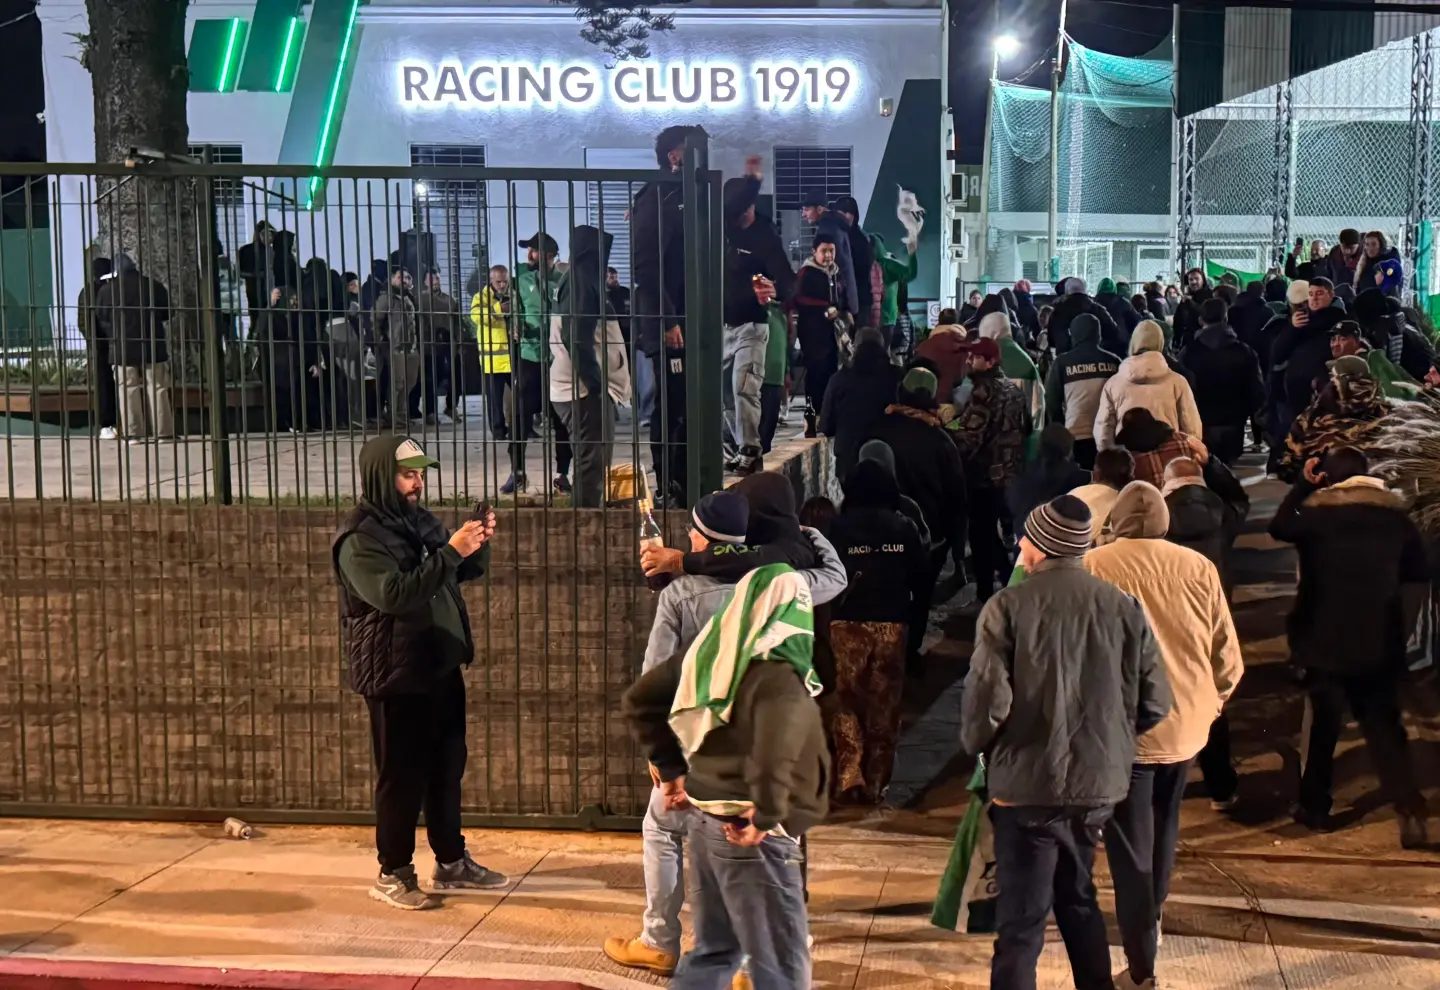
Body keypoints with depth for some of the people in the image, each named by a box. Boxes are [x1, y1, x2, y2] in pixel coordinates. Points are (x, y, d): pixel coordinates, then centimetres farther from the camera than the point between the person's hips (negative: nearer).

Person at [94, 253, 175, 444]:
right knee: (157, 388, 3)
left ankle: (134, 432, -1)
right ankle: (162, 431, 0)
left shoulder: (106, 290, -2)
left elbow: (100, 321, 3)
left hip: (122, 348, -1)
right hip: (152, 346, 1)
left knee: (128, 391, 3)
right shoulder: (153, 285, 1)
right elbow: (167, 313, 11)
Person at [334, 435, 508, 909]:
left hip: (441, 665, 8)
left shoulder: (419, 519, 10)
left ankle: (451, 862, 28)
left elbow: (465, 573, 18)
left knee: (448, 766, 15)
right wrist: (450, 552, -31)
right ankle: (392, 875, 13)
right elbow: (394, 594, -28)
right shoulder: (360, 537, -15)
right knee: (403, 776, 0)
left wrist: (477, 546, -4)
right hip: (396, 674, -8)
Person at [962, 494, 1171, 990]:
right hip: (1100, 782, 4)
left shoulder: (1007, 607, -13)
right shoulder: (1123, 607, -1)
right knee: (1078, 899, 25)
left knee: (1021, 921, 3)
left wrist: (975, 744, 2)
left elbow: (988, 698, -18)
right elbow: (1155, 702, 0)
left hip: (1027, 785, -4)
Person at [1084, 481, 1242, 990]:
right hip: (1185, 724, 4)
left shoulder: (1092, 567, -12)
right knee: (1162, 828, 26)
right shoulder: (1197, 567, -3)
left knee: (1130, 847, 5)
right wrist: (1212, 701, 20)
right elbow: (1227, 654, 1)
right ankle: (1153, 916, 45)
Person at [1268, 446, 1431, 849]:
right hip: (1380, 644, 2)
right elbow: (1419, 574, 5)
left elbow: (1279, 527, 12)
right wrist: (1401, 626, 12)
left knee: (1322, 724, 12)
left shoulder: (1317, 513, -8)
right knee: (1384, 727, 7)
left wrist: (1302, 484, 13)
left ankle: (1314, 806, 20)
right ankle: (1411, 811, -5)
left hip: (1326, 640, -2)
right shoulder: (1395, 515, 0)